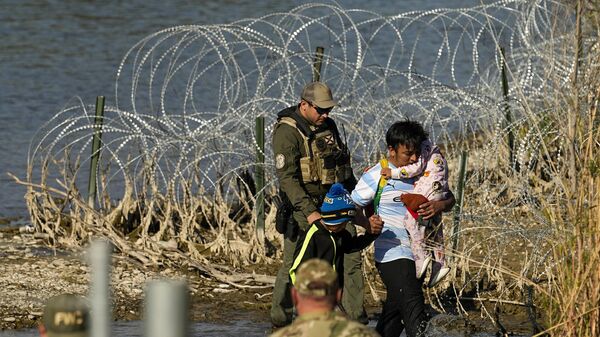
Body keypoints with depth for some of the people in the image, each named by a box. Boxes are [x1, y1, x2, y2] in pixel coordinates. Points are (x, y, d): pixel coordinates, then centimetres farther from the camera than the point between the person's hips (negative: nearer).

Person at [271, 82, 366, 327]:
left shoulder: (328, 126, 11)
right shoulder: (287, 132, -13)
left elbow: (345, 167, 24)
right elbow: (287, 177, -21)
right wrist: (309, 212, -28)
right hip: (304, 205, -7)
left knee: (351, 258, 0)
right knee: (293, 264, -1)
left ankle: (356, 318, 3)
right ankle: (280, 320, 12)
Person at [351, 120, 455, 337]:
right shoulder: (376, 176, -7)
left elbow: (450, 200, 9)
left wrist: (440, 205, -14)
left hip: (418, 255, 6)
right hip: (392, 254, -6)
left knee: (395, 312, 15)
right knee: (414, 312, -19)